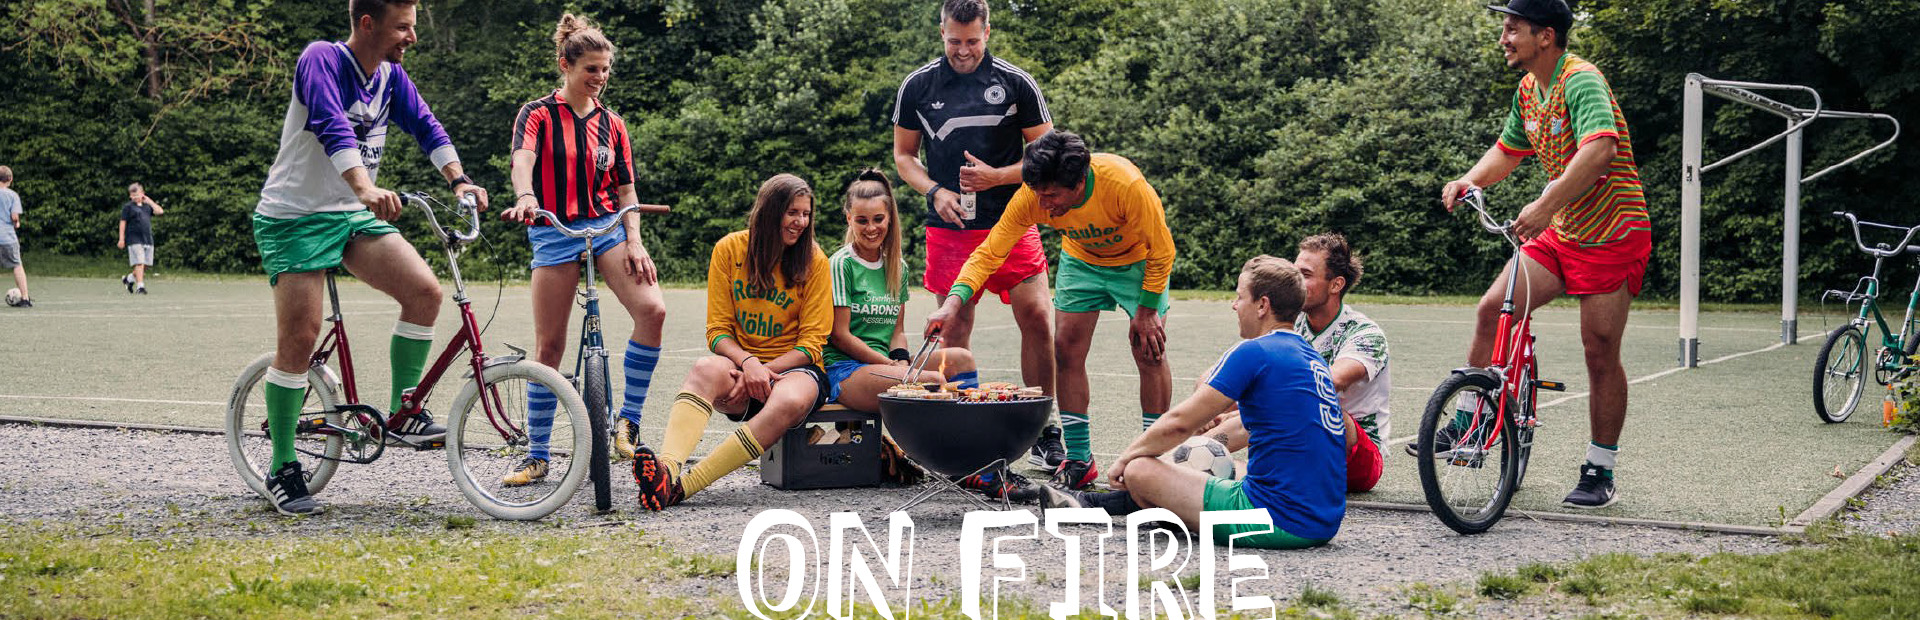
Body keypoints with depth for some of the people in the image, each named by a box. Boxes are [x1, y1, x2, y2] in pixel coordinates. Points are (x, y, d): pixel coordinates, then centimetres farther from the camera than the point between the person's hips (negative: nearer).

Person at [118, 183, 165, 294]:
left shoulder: (147, 206, 18)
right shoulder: (128, 207, 3)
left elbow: (159, 211, 6)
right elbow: (123, 223, 0)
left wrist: (149, 201, 8)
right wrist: (121, 239, -8)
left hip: (148, 239, 6)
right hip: (134, 239, -6)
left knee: (146, 265, 6)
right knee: (139, 263, -13)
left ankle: (129, 278, 25)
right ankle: (140, 286, -13)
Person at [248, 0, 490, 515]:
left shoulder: (391, 77, 5)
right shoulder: (321, 60, -18)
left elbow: (425, 125, 2)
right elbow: (332, 127, -33)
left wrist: (459, 181, -14)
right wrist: (366, 187, -48)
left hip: (353, 215, 7)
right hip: (294, 216, -7)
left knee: (424, 289, -13)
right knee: (299, 338, -10)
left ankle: (401, 415, 0)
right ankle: (283, 470, 2)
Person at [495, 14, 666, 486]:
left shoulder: (611, 124, 12)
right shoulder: (538, 114, 0)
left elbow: (625, 191, 13)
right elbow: (522, 159, -20)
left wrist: (634, 242, -3)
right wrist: (525, 197, -42)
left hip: (607, 228, 3)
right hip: (554, 235, -3)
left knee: (652, 309, -22)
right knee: (548, 346, -2)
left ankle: (628, 420, -10)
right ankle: (537, 456, 8)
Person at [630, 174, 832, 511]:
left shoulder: (814, 261, -1)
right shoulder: (730, 249, 3)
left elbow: (812, 343, -4)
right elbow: (718, 330, 1)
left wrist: (764, 371, -18)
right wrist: (748, 362, -19)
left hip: (794, 368, -2)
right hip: (739, 361, 2)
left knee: (790, 402, -38)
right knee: (706, 368, -34)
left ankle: (681, 486, -46)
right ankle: (669, 466, -57)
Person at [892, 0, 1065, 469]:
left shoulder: (1016, 83, 1)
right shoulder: (917, 87, 5)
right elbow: (903, 155, 13)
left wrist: (997, 176, -10)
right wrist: (936, 192, -5)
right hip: (949, 227, 1)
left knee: (1036, 319, -8)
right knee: (954, 329, 2)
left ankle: (1045, 433, 2)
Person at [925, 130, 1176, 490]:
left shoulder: (1126, 185, -40)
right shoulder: (1032, 196, -31)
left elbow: (1160, 250, -25)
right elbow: (989, 252, -25)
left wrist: (1147, 311, -18)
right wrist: (953, 302, -40)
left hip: (1137, 261, -3)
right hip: (1081, 259, 3)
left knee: (1149, 352, -9)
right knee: (1067, 350, -4)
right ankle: (1078, 459, 5)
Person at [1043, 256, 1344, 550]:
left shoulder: (1253, 353, -12)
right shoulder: (1313, 358, 14)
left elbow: (1179, 423, -9)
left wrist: (1125, 458, 7)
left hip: (1281, 524, -9)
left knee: (1140, 471, 0)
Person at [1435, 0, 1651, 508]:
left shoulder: (1581, 81, -20)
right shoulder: (1528, 90, 7)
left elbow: (1599, 149, -37)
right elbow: (1508, 150, 22)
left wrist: (1546, 205, -45)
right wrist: (1470, 181, 2)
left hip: (1612, 236, -8)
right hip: (1560, 233, 8)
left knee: (1600, 352, -4)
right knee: (1492, 308, -7)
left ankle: (1601, 472, 7)